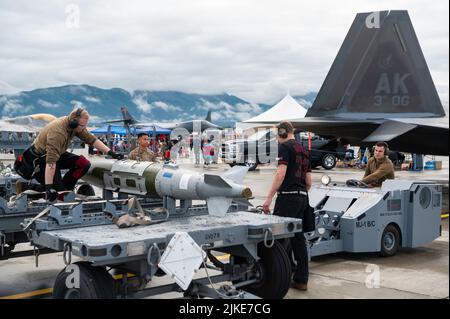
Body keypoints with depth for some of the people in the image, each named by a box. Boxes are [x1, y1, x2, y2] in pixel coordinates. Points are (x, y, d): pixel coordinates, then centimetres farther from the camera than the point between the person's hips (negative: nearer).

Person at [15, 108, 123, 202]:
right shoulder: (57, 132, -36)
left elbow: (91, 139, 0)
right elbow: (50, 162, -40)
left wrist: (111, 153, -5)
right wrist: (49, 188, -42)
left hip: (57, 154, 9)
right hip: (38, 159, -9)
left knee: (84, 163, -8)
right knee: (56, 190, -16)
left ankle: (64, 189, 0)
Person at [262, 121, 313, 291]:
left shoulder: (284, 147, -6)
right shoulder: (303, 150, 19)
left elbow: (281, 174, -18)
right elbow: (309, 182, 19)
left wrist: (269, 198, -18)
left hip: (287, 196, -8)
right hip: (302, 197, 8)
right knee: (298, 237, 10)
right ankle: (301, 280, 14)